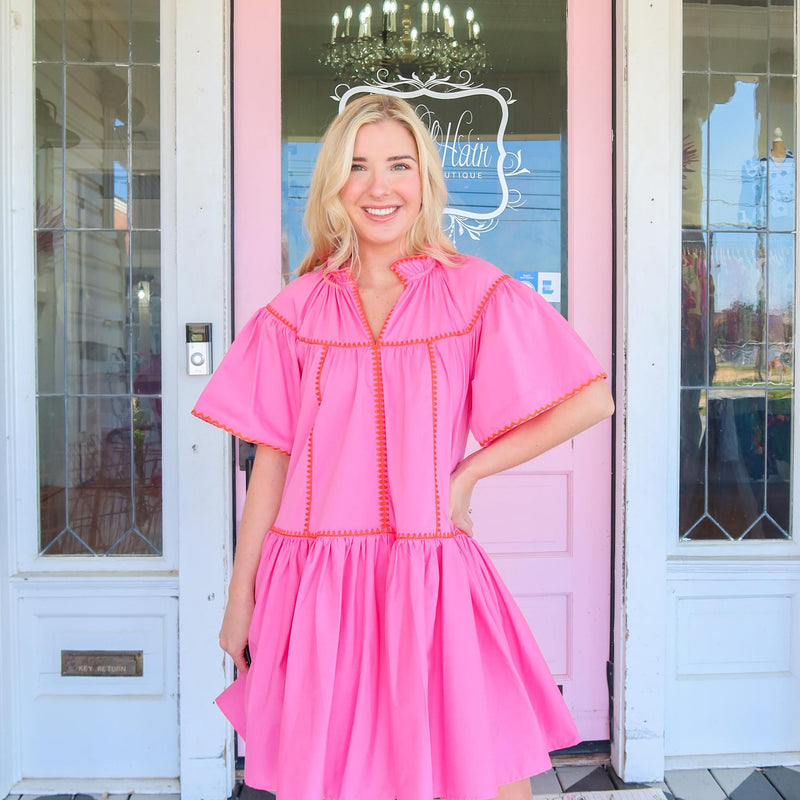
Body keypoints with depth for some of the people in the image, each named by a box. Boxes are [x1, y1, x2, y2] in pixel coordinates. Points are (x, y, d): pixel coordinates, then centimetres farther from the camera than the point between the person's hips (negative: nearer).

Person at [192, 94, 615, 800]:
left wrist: (467, 473, -5)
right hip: (314, 584, 2)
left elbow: (591, 401, -3)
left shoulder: (477, 293, 0)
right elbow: (273, 459, 6)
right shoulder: (296, 311, 5)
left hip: (432, 579, -1)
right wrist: (240, 598, 7)